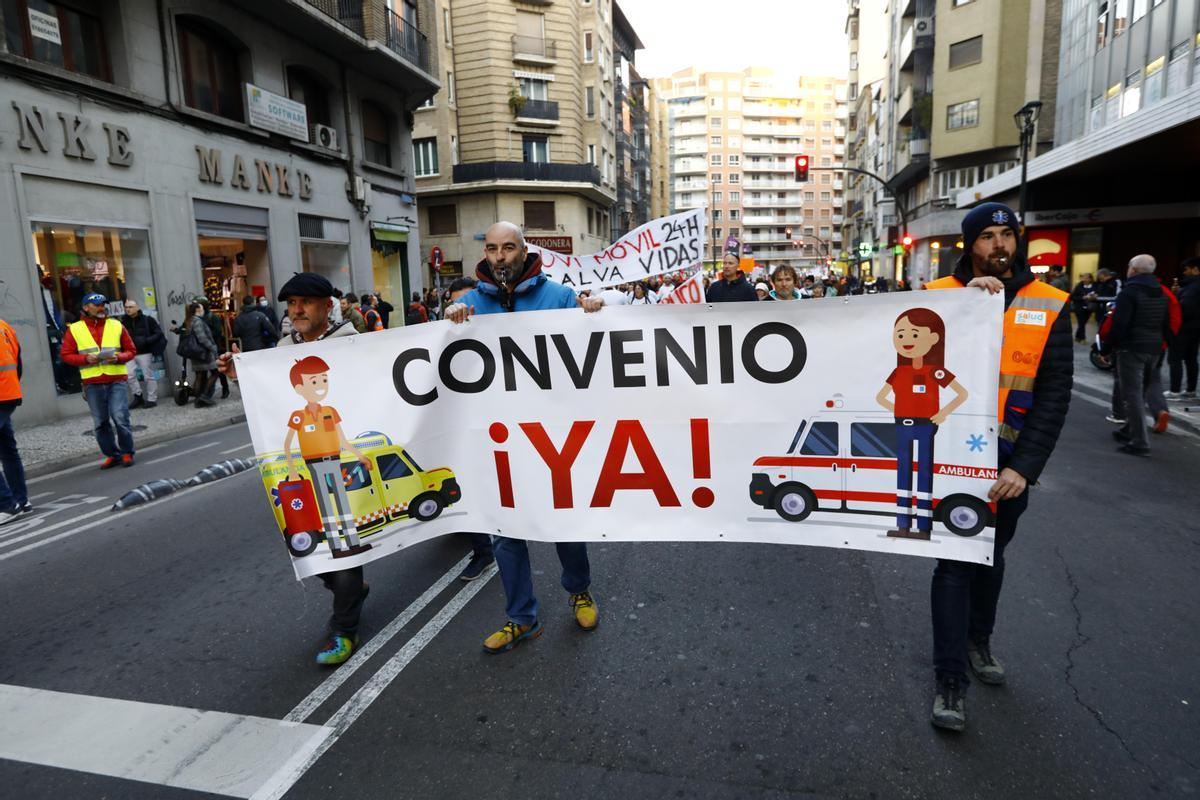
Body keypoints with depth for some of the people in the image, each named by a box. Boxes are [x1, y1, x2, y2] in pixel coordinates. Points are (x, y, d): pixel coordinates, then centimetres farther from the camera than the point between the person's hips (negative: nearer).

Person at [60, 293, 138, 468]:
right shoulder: (74, 329, 5)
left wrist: (118, 358, -12)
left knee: (120, 417, -9)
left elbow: (131, 351, 8)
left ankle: (127, 453, 5)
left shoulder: (117, 326, 6)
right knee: (100, 423, 6)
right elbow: (66, 355, 6)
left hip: (117, 380, -1)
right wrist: (85, 358, -12)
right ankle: (112, 455, 17)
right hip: (92, 383, 1)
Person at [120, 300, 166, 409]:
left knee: (148, 376, 2)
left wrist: (146, 341, -17)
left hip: (145, 353, -3)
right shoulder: (124, 321, 5)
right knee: (129, 375, -5)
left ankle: (152, 399, 11)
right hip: (130, 353, 3)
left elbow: (159, 334, -5)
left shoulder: (147, 320, -4)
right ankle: (137, 396, 10)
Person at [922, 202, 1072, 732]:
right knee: (955, 560, -1)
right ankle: (951, 678, 10)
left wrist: (1025, 466, -13)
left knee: (990, 555, 19)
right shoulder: (940, 294, -5)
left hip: (1009, 461, 3)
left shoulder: (1049, 306, -2)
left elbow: (1054, 394, -6)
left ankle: (978, 640, 41)